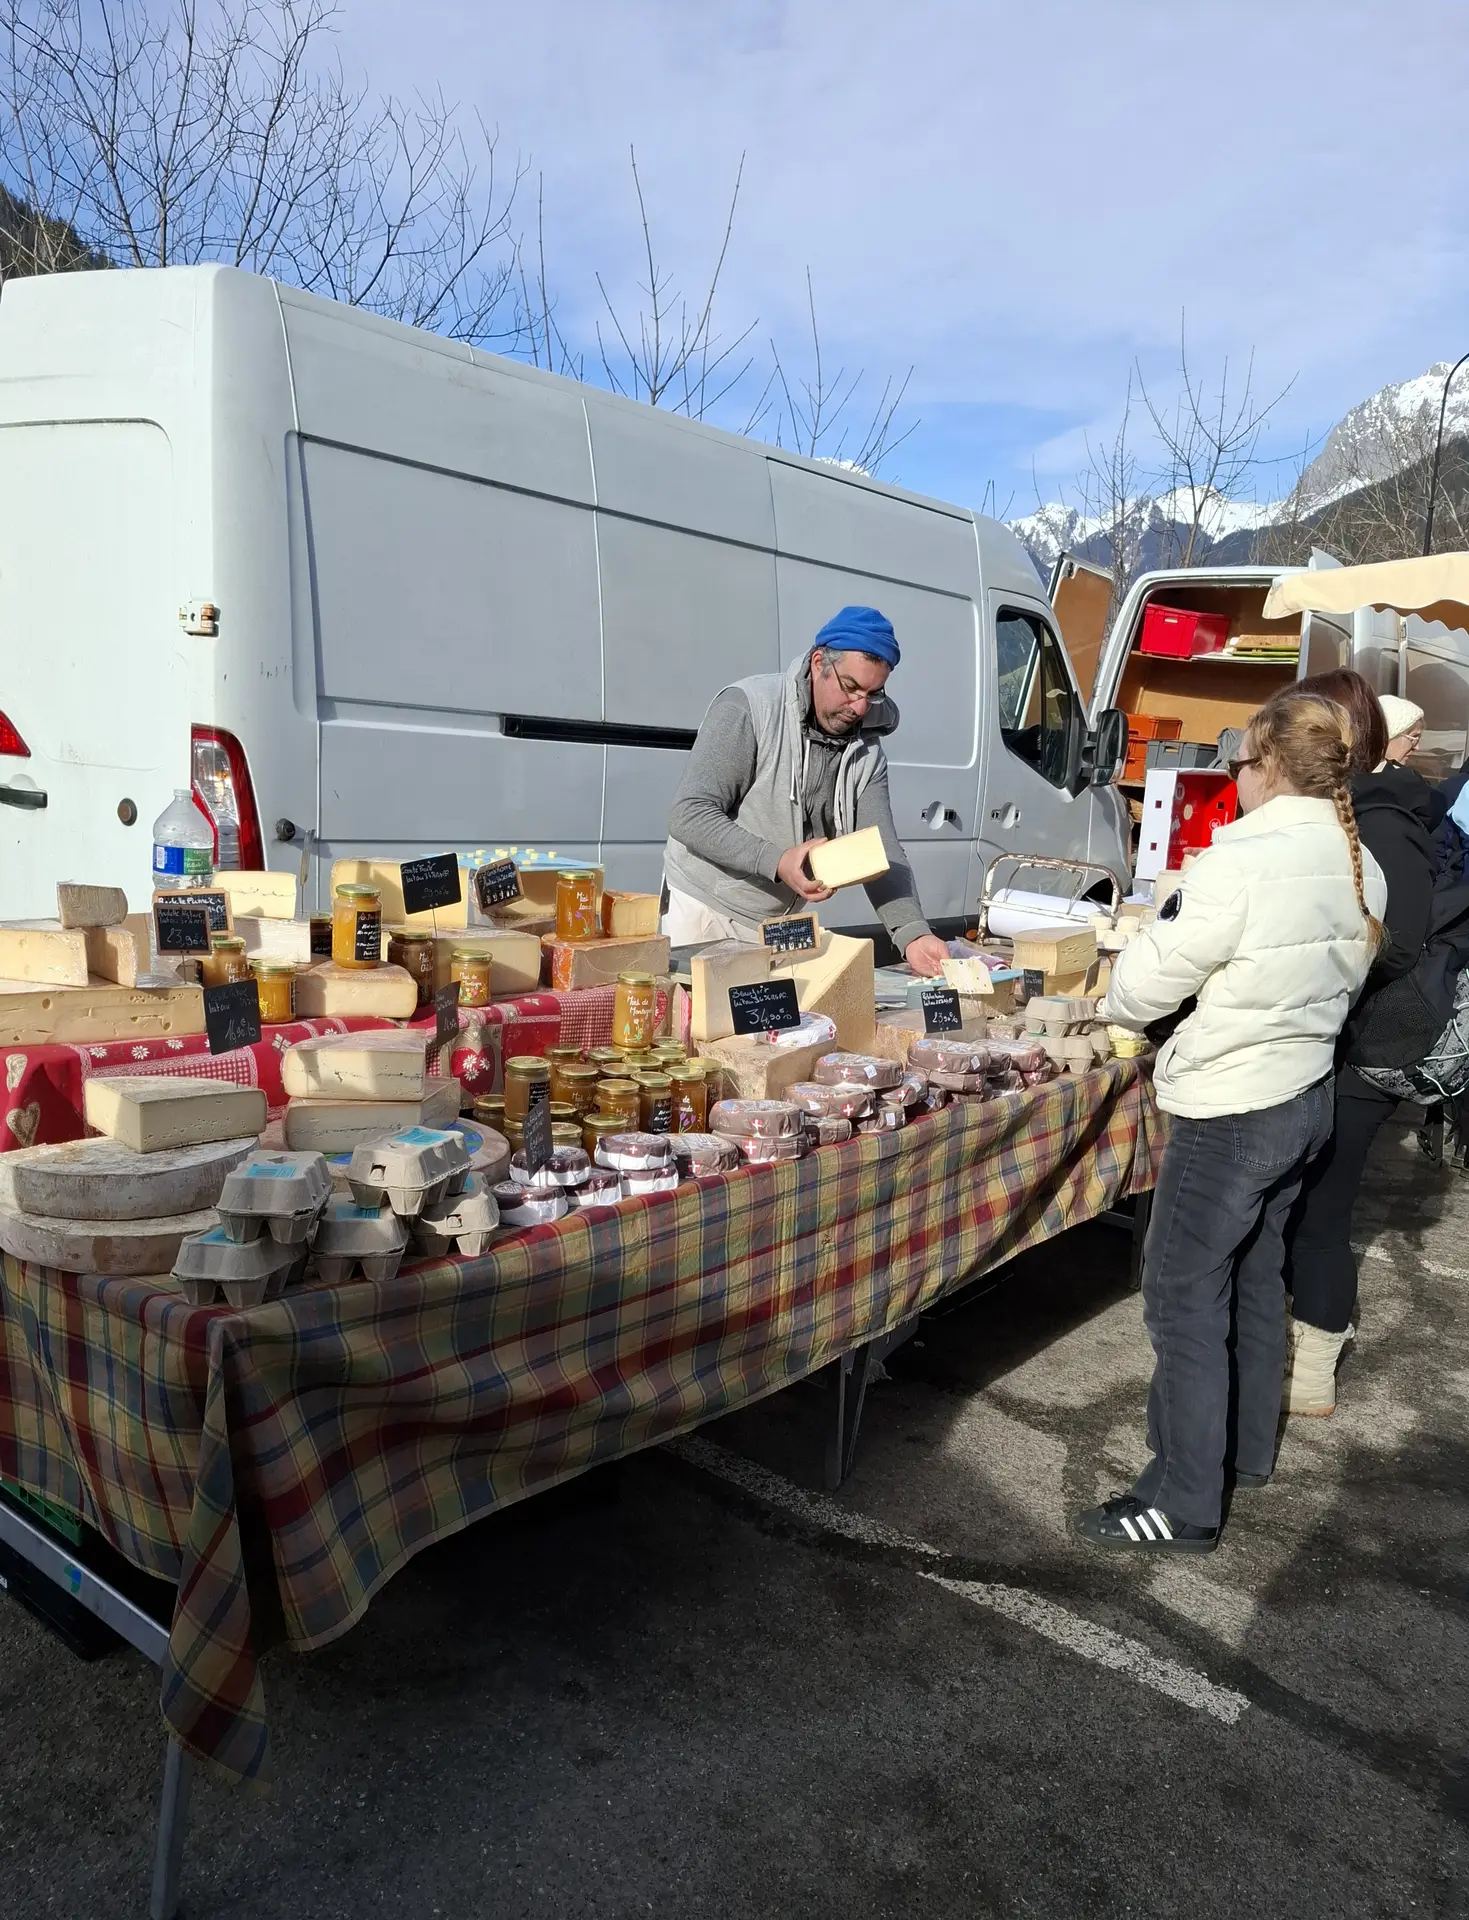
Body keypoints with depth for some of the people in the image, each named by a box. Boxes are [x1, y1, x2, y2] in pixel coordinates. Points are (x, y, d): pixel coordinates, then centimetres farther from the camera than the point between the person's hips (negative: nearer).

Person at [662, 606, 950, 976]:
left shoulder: (866, 750, -1)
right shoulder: (748, 708, -17)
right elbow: (690, 815, -21)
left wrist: (913, 935, -24)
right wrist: (777, 862, -32)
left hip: (779, 925, 5)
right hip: (701, 913, -4)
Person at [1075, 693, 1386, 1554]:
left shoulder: (1241, 860, -23)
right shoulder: (1361, 866, 3)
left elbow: (1143, 989, -17)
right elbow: (1337, 974, 13)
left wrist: (1120, 995, 5)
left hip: (1230, 1110, -9)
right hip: (1308, 1097, 9)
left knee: (1186, 1301, 2)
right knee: (1256, 1278, 23)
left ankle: (1184, 1505, 12)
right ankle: (1250, 1447, 39)